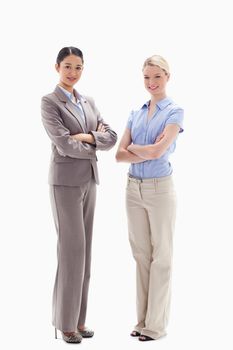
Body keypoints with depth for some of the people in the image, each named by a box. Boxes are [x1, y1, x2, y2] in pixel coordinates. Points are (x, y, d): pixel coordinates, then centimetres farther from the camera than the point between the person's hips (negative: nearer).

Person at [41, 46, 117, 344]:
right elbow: (64, 145, -18)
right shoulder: (49, 102, -7)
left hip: (88, 181, 7)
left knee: (83, 249, 9)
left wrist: (88, 136, -13)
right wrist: (95, 147, -4)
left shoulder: (88, 102, 14)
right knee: (71, 249, -6)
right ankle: (65, 321, 6)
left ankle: (78, 317, 19)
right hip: (66, 181, -7)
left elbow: (111, 138, 3)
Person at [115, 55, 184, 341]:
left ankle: (156, 324, 13)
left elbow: (158, 150, -20)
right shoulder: (135, 113, 10)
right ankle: (142, 319, 22)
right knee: (141, 254, 11)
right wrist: (148, 152, -13)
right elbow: (119, 155, 1)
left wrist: (132, 147, -4)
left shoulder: (174, 111, -6)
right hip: (134, 188, 6)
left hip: (159, 188, -6)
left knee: (160, 256, 3)